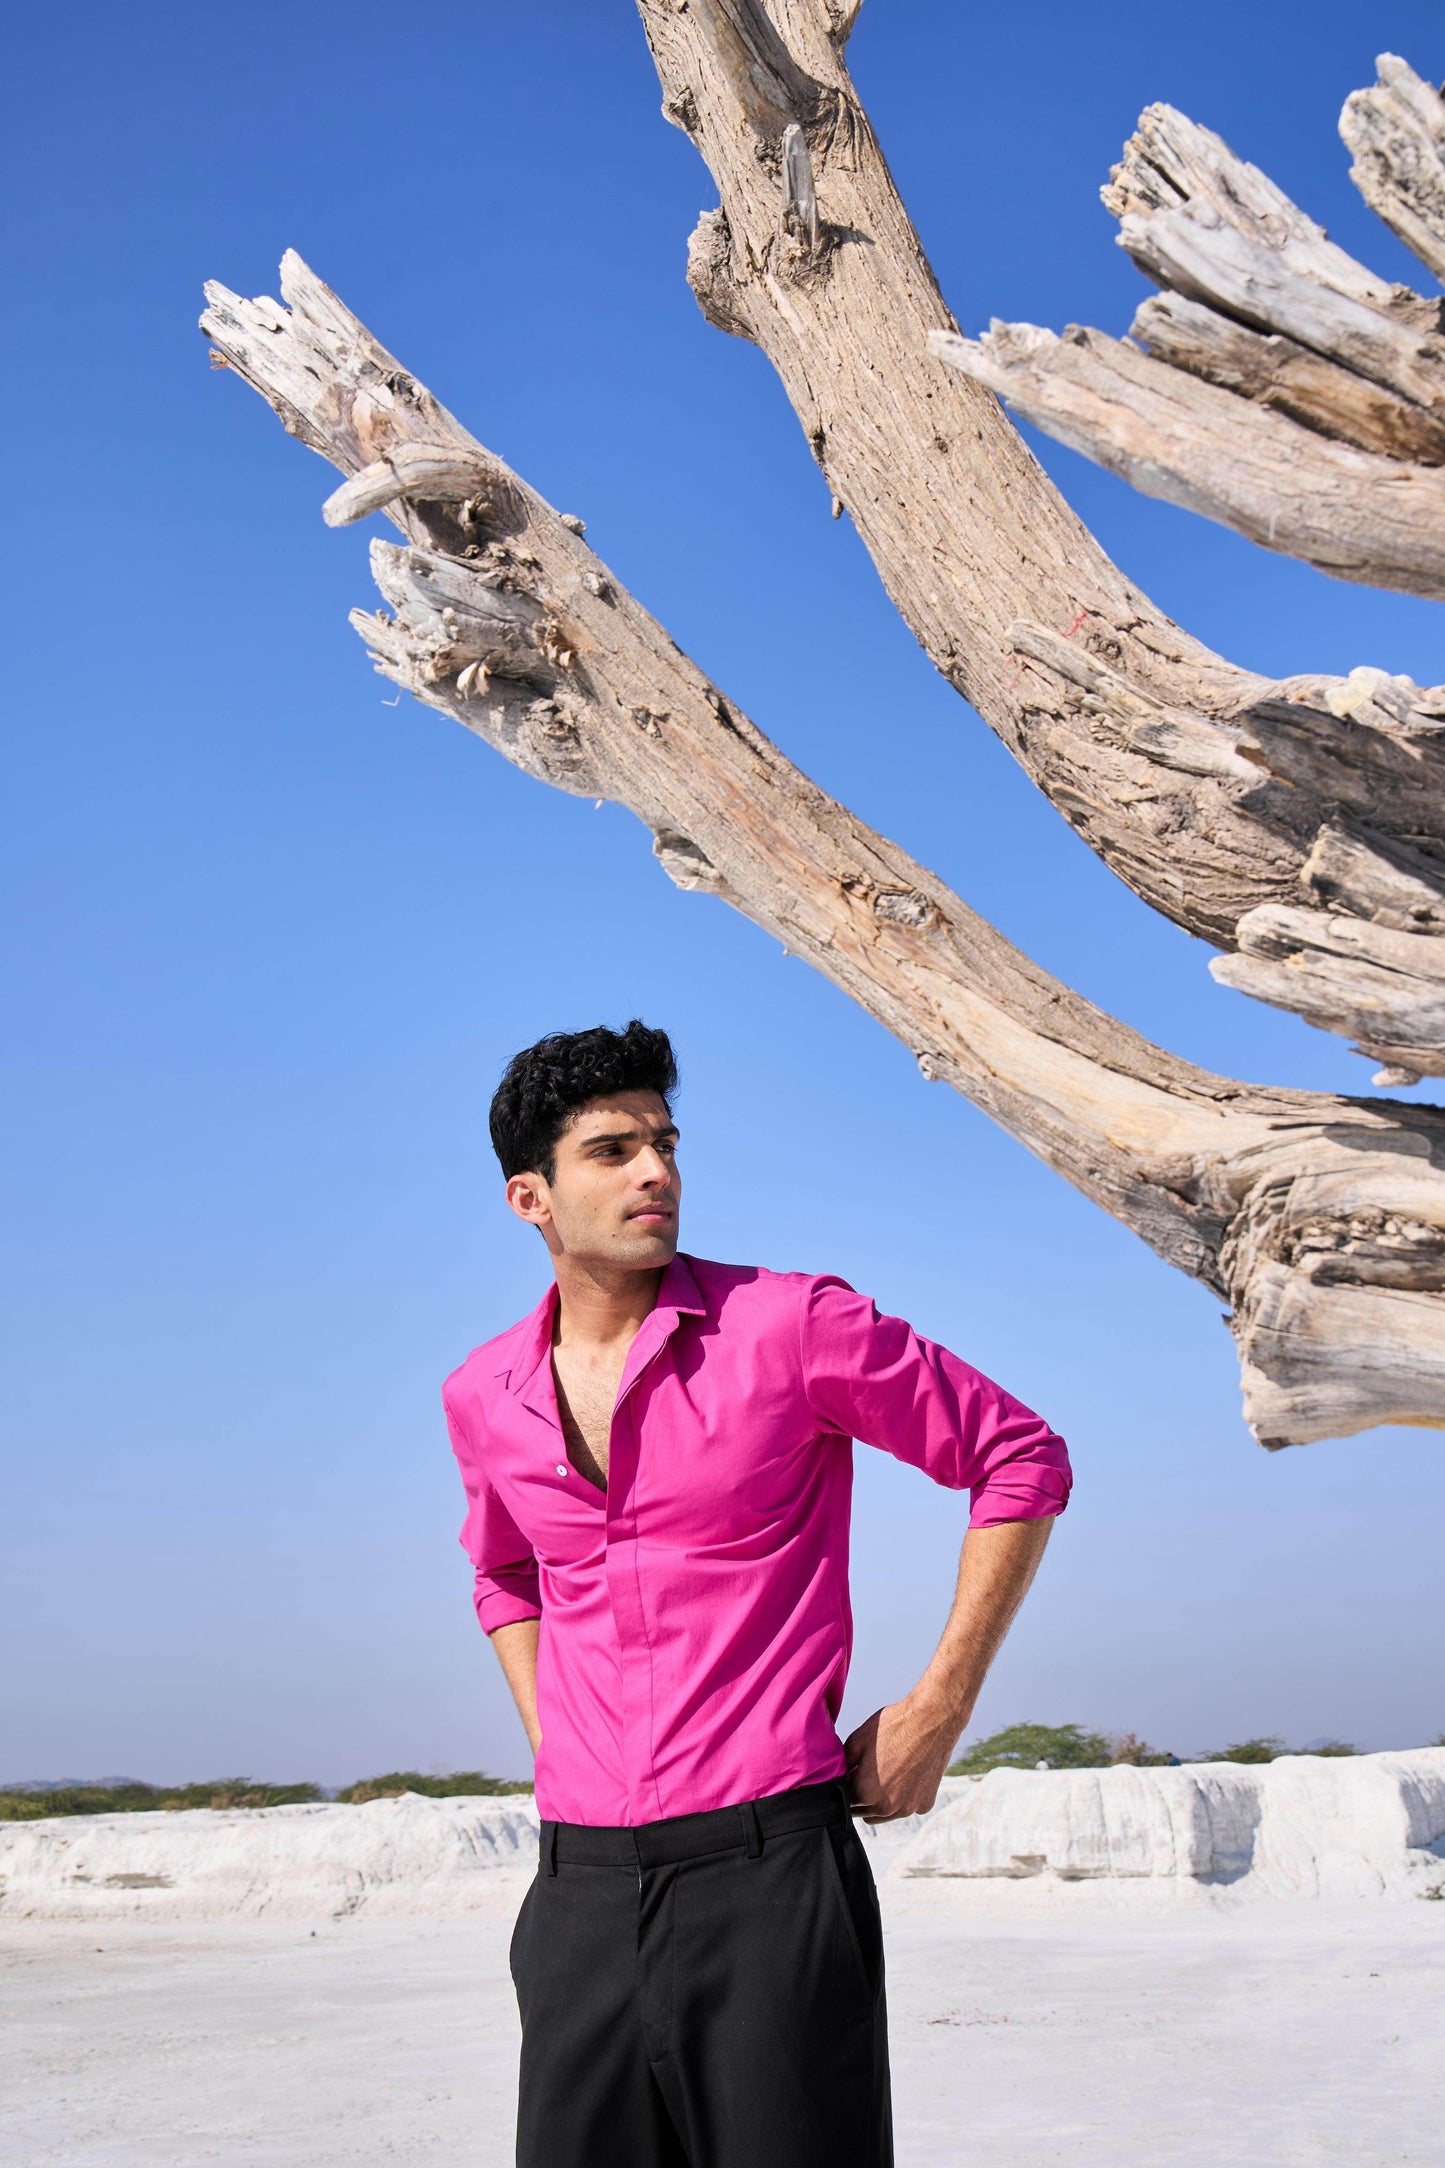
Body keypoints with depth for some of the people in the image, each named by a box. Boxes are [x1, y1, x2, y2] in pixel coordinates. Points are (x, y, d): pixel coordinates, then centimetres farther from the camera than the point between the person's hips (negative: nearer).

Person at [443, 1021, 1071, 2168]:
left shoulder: (791, 1322, -6)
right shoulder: (482, 1397, 8)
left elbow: (1022, 1460, 2)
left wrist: (937, 1711, -1)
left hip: (770, 1868, -4)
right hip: (581, 1890, 4)